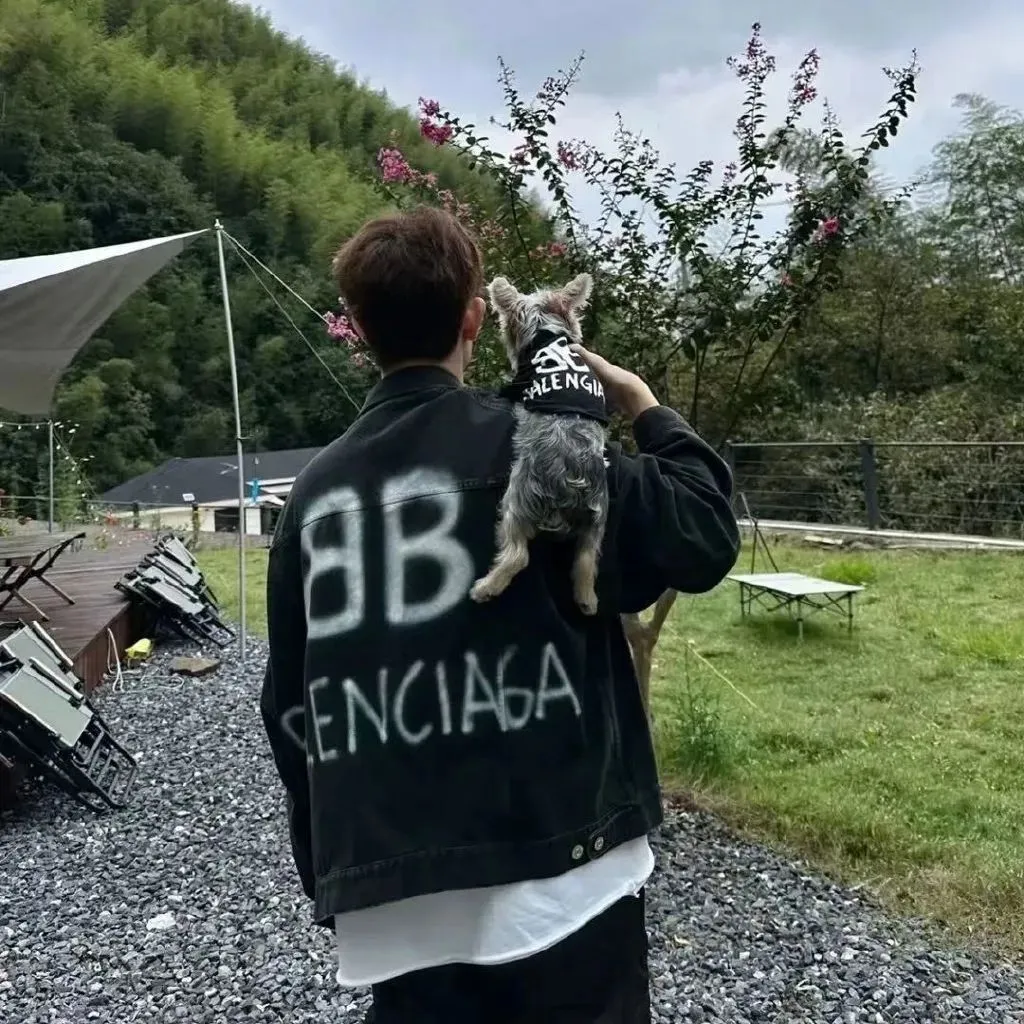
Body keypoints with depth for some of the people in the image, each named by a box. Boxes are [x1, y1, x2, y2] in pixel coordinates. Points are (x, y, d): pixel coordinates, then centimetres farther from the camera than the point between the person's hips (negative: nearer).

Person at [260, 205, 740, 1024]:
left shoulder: (317, 490, 6)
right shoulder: (533, 443, -10)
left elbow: (290, 707, 11)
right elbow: (703, 540, -7)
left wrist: (331, 873, 22)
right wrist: (646, 407, 7)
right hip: (556, 877, -4)